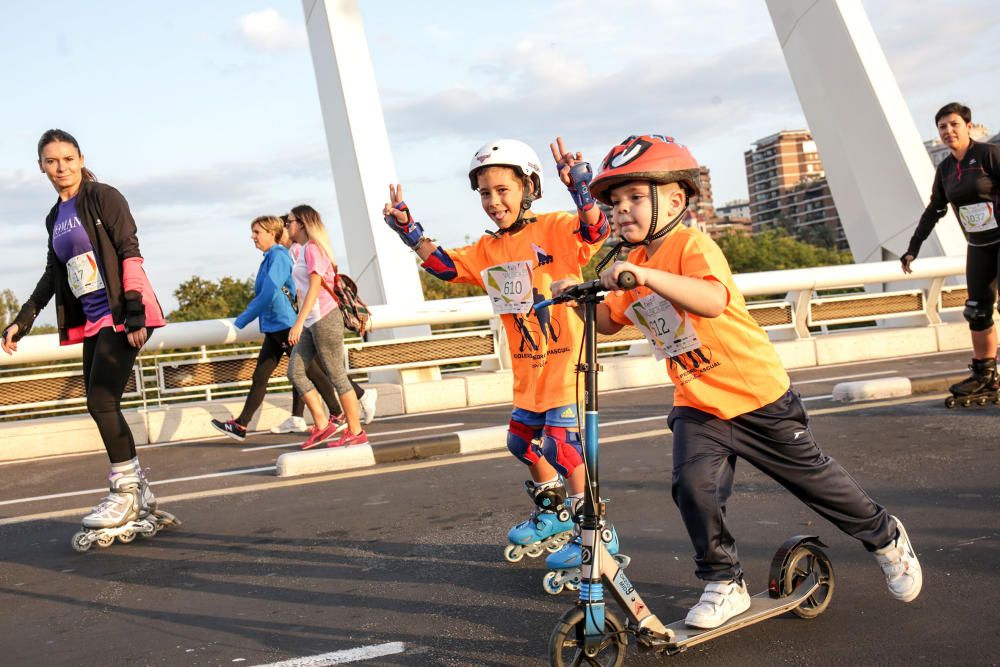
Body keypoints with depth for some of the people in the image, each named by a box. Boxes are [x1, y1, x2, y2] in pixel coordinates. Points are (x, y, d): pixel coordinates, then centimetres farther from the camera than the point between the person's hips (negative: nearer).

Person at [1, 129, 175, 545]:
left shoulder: (103, 198, -5)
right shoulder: (55, 218, 16)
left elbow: (130, 254, -12)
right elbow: (53, 274, 23)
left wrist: (134, 313, -20)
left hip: (122, 316, -8)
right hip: (91, 321, 8)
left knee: (101, 402, -12)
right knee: (101, 408, 5)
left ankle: (126, 494, -1)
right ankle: (142, 496, 14)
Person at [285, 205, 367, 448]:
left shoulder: (312, 249, -10)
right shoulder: (305, 250, 18)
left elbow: (314, 287, -19)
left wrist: (298, 322, -24)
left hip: (324, 319, -9)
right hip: (312, 322, 9)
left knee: (337, 376, -4)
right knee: (295, 372, 3)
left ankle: (356, 432, 4)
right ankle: (322, 424, 5)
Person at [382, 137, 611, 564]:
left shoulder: (553, 229, -11)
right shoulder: (488, 250, 9)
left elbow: (594, 232, -27)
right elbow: (445, 265, 11)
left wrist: (582, 190, -43)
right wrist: (411, 234, 1)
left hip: (566, 356, -8)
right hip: (528, 366, 8)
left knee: (561, 443, -9)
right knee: (522, 440, 17)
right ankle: (552, 513, 38)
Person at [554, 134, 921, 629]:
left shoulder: (692, 245, -20)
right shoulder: (629, 262, 4)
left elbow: (713, 300, -41)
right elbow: (609, 321, 11)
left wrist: (645, 274, -50)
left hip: (757, 394, -5)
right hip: (696, 403, 6)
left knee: (812, 477, 9)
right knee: (693, 485, -15)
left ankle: (886, 537, 35)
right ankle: (724, 584, 5)